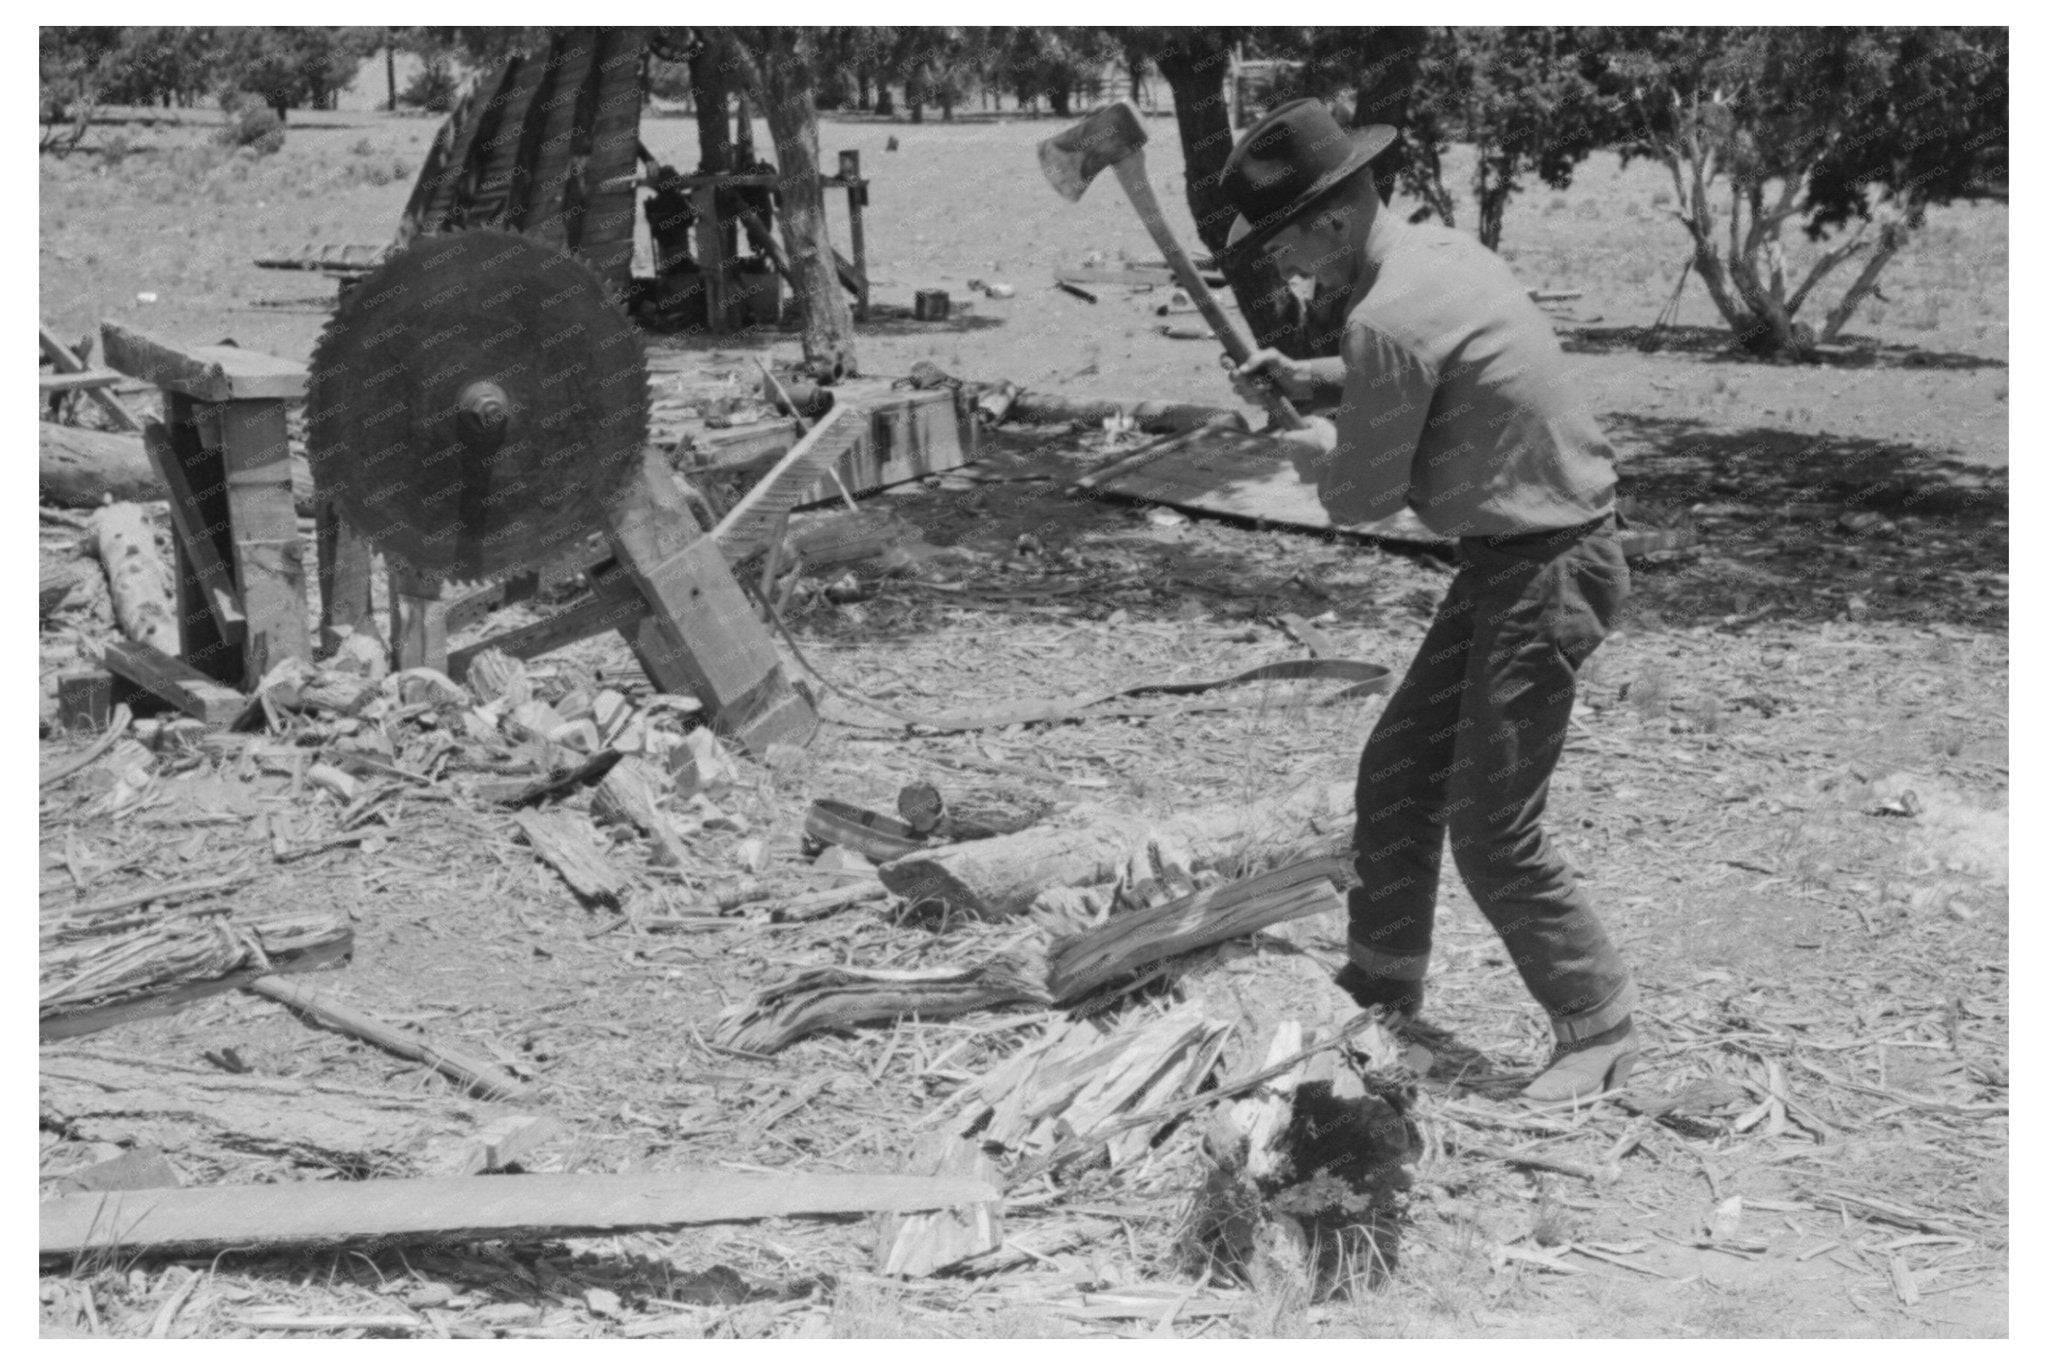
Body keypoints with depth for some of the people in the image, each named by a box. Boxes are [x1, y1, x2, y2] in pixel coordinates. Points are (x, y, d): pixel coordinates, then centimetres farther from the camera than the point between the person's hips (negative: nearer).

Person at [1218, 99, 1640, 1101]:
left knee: (1493, 835, -4)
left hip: (1545, 571, -10)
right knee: (1397, 771, 18)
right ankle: (1381, 979, 33)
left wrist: (1319, 452, 6)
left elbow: (1365, 496, -15)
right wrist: (1303, 377, 13)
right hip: (1513, 558, 10)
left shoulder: (1386, 319, -24)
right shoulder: (1441, 250, 6)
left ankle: (1599, 1031, 10)